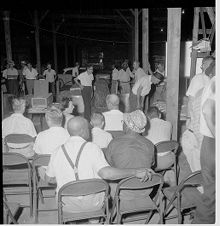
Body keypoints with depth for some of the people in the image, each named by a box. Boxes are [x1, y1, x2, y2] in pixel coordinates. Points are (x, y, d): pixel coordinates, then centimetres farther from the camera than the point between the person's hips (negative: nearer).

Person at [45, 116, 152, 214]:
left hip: (67, 206, 2)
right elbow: (106, 173, -32)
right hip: (93, 204, -2)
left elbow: (47, 178, 4)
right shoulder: (91, 148, -19)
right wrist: (135, 172, -27)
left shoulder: (58, 152, -8)